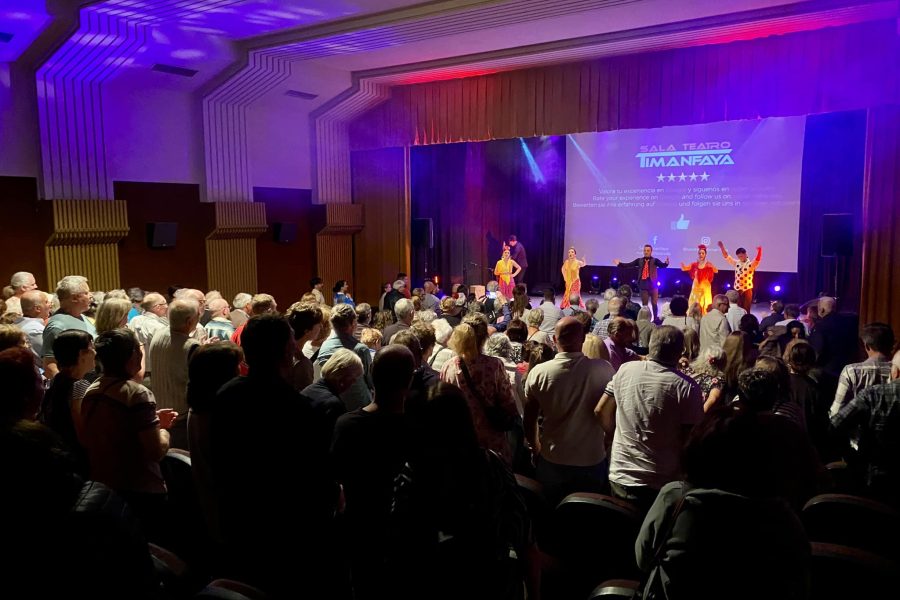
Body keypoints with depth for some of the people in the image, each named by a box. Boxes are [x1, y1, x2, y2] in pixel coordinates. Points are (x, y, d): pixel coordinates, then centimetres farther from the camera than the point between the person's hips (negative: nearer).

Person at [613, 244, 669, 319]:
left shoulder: (655, 260, -2)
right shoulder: (639, 260, 5)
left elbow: (662, 265, -18)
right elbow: (629, 264, -1)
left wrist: (666, 263, -40)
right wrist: (619, 264, -11)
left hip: (653, 285, -2)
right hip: (643, 285, 2)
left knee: (654, 304, 6)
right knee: (644, 304, 9)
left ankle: (655, 319, 16)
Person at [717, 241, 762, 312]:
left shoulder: (751, 264, -5)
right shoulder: (736, 263, 7)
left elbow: (757, 259, -22)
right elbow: (727, 257, 7)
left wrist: (759, 250, -40)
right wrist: (722, 247, -3)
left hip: (747, 289, -4)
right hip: (737, 289, 4)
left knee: (746, 309, 1)